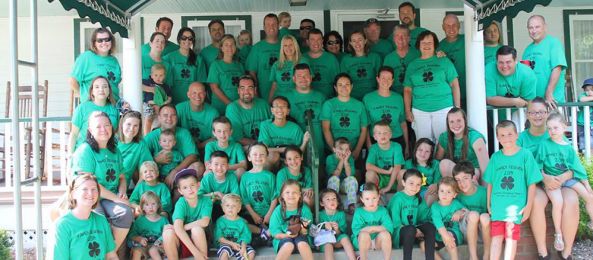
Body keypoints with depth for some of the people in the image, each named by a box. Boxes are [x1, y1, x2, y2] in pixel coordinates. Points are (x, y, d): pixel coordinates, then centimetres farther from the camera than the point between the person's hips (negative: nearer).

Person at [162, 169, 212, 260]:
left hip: (199, 241, 0)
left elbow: (205, 222, -27)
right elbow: (178, 228, -28)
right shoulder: (181, 203, -14)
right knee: (168, 232, -29)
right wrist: (194, 251, -35)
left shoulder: (206, 201, -10)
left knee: (197, 229, -31)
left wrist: (184, 227, -22)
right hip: (182, 241, 0)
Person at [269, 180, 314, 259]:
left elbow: (304, 233, -4)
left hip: (300, 238, 1)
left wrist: (303, 228, -28)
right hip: (283, 238, -1)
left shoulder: (305, 209, -7)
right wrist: (287, 235, -24)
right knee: (289, 245, -34)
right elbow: (275, 233, -6)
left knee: (302, 244, -33)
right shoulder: (278, 211, -8)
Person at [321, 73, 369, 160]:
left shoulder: (359, 105, 9)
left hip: (354, 151, 1)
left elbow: (363, 130, 8)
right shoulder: (328, 105, 5)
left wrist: (357, 151, -4)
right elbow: (326, 130, -2)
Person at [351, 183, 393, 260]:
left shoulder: (382, 210, 2)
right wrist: (379, 228, -20)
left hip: (378, 241, 1)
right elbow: (356, 230, -16)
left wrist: (372, 228, -19)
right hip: (362, 242, -1)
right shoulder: (358, 212, -3)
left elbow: (389, 227, -11)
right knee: (364, 234, -33)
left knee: (385, 233, -29)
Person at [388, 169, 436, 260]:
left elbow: (421, 218, 4)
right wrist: (415, 231, -21)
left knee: (429, 226, -20)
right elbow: (395, 222, -15)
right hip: (398, 233, -6)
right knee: (410, 229, -35)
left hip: (415, 232, 6)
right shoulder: (397, 198, -12)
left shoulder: (418, 198, 7)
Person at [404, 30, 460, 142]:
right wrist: (408, 111, 3)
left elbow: (454, 85, 5)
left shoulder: (444, 61, 7)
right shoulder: (412, 65, 12)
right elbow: (407, 90, 11)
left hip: (444, 109, -1)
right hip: (420, 111, 1)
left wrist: (457, 107, 0)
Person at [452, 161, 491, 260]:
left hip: (484, 230, 0)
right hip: (466, 230, 0)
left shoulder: (483, 192, -10)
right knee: (473, 214, -30)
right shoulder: (456, 193, -8)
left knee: (485, 216, -32)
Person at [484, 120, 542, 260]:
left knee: (511, 237, 1)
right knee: (496, 237, 5)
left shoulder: (525, 154, -2)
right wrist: (489, 204, 9)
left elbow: (531, 183, -1)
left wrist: (528, 205, -5)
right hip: (497, 204, 3)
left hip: (516, 204, -3)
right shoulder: (495, 157, 7)